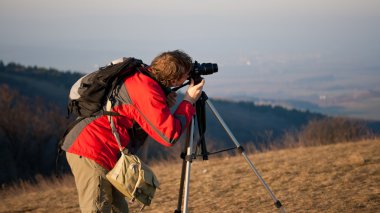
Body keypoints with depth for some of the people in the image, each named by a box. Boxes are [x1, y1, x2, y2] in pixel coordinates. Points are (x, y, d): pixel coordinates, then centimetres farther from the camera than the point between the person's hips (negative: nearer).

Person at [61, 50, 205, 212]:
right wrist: (189, 101, -7)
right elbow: (169, 135, -18)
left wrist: (165, 106, 2)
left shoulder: (141, 76, 10)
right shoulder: (147, 89, -19)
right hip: (90, 152, -10)